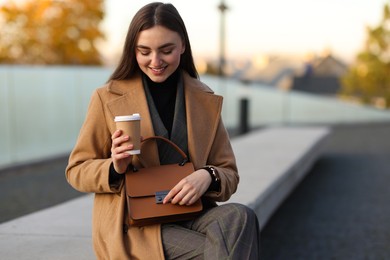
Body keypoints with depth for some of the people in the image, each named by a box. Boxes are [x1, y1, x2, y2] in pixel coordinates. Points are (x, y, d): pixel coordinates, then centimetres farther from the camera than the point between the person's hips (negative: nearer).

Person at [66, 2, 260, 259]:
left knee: (240, 217, -30)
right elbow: (76, 170, 6)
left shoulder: (206, 100, 8)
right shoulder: (108, 98, 1)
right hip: (133, 227, -4)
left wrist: (208, 177, -14)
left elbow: (229, 176, 10)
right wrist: (115, 168, -16)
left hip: (190, 215, 4)